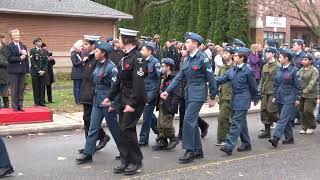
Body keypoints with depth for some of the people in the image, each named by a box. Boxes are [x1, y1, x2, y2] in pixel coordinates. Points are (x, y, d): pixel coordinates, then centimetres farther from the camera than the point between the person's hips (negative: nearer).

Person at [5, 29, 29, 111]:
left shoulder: (23, 46, 14)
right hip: (13, 71, -4)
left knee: (21, 89, 6)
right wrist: (19, 58, -16)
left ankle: (20, 105, 12)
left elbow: (26, 58, 15)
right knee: (14, 89, 0)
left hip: (22, 70, 4)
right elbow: (9, 58, -11)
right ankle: (14, 106, 6)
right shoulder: (9, 47, 0)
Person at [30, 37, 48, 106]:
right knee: (36, 87, 1)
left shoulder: (44, 51, 12)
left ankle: (42, 101, 8)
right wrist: (38, 71, -14)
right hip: (35, 72, -3)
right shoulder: (32, 51, 0)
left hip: (43, 72, 4)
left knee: (42, 87, 3)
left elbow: (46, 62, 7)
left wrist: (43, 71, -7)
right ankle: (36, 102, 6)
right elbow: (33, 62, -7)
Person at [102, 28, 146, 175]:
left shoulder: (137, 58, -16)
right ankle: (126, 162, 21)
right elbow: (119, 80, 17)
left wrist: (132, 103, -24)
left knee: (127, 129, -7)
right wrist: (110, 97, 16)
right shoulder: (125, 58, 12)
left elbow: (138, 83, -22)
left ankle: (136, 162, 8)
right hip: (124, 99, 9)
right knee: (124, 130, 11)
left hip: (135, 100, -9)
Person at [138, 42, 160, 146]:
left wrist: (153, 93, -18)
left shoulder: (155, 62, -11)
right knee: (150, 115, 16)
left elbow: (160, 78, -15)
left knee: (147, 116, -4)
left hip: (151, 92, -7)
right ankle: (159, 132, 33)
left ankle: (143, 139, 5)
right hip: (144, 92, 7)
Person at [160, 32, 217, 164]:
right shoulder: (188, 60, 13)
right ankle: (198, 150, 21)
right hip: (189, 93, 8)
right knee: (192, 121, 11)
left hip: (198, 93, -8)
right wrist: (168, 91, 4)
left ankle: (190, 151, -6)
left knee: (188, 120, -14)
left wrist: (212, 97, -7)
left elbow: (210, 78, -9)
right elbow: (179, 77, 12)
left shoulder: (202, 58, -11)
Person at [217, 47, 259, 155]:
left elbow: (253, 86, -3)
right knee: (241, 122, 15)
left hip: (243, 100, -7)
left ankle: (229, 146, -13)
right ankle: (246, 144, 27)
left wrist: (256, 98, 5)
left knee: (236, 122, -11)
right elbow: (221, 79, 7)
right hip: (234, 99, 7)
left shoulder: (248, 71, -10)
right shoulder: (232, 70, 9)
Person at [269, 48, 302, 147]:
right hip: (280, 98, 7)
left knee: (283, 118, -12)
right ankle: (289, 138, 23)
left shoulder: (294, 70, -8)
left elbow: (297, 85, -7)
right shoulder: (279, 70, 9)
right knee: (286, 119, 13)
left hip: (289, 99, -7)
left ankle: (275, 138, -19)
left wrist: (297, 98, -8)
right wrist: (274, 96, 12)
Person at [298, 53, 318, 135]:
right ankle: (304, 127, 20)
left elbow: (312, 84, -18)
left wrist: (305, 91, -25)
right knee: (301, 111, 6)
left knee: (308, 111, -6)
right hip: (302, 95, 6)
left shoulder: (314, 71, -10)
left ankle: (311, 127, 14)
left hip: (311, 95, -6)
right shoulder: (301, 70, 11)